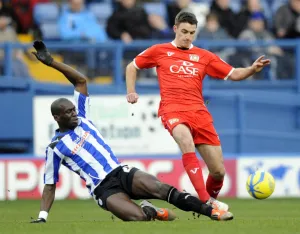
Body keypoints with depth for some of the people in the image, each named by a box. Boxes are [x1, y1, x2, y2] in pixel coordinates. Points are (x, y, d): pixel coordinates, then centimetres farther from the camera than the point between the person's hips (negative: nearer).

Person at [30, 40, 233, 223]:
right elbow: (50, 186, 5)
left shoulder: (81, 119, 13)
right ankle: (149, 211, 6)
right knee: (139, 217, -30)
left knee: (161, 188, -21)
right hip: (104, 189, -5)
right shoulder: (55, 148, 1)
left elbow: (81, 80, 11)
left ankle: (212, 211, -19)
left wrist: (51, 62, 2)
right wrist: (42, 217, -6)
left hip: (121, 172, 5)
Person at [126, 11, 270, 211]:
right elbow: (132, 67, 25)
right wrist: (131, 92, 11)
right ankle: (205, 201, -42)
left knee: (219, 171, -2)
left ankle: (210, 200, 30)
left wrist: (252, 69, -4)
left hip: (199, 112, 4)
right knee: (187, 142, -38)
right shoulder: (159, 51, 12)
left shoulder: (204, 56, 17)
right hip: (173, 110, -3)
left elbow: (233, 74, 15)